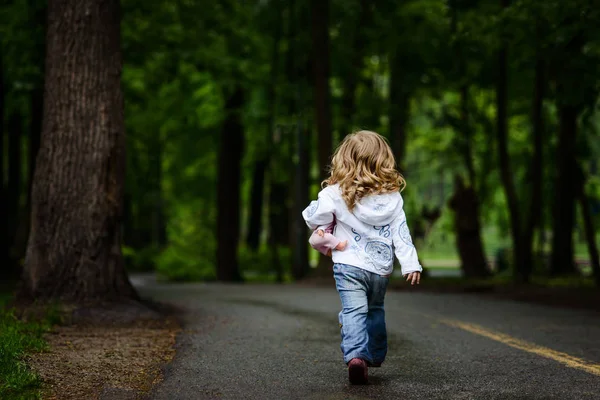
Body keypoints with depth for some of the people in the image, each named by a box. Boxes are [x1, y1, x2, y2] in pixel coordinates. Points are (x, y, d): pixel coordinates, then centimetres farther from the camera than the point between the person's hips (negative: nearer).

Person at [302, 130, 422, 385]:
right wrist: (410, 263, -1)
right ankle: (375, 356, 31)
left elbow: (313, 218, -3)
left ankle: (355, 355, -30)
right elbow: (401, 233, -1)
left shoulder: (336, 193, -8)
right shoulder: (392, 196, 2)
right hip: (381, 268, 4)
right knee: (375, 311, 23)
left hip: (349, 265, -4)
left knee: (354, 311, -9)